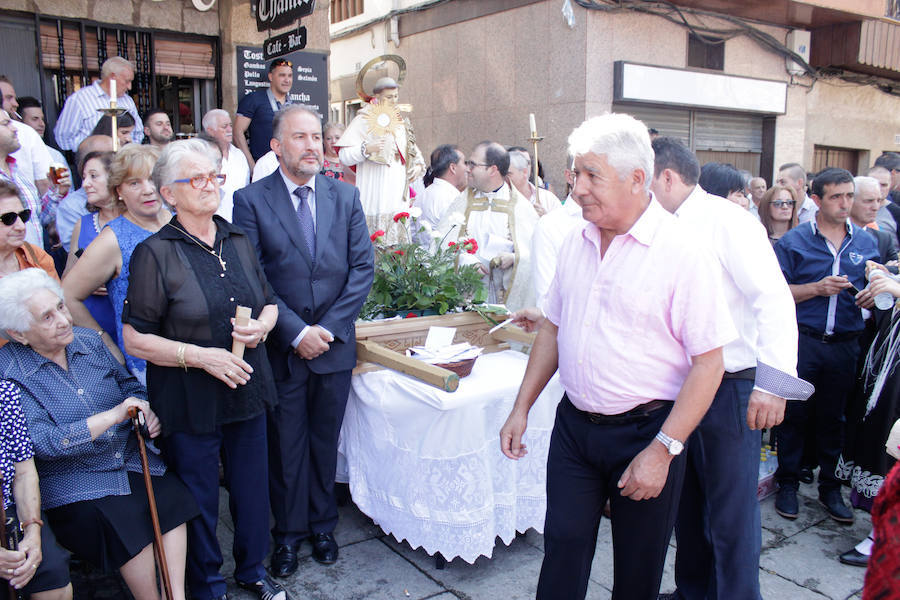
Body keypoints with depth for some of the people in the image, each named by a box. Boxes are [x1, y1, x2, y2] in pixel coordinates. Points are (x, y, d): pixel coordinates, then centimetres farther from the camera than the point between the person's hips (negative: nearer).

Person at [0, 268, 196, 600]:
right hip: (72, 481, -4)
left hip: (132, 459, 5)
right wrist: (112, 416, -25)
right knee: (122, 523, -28)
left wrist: (145, 411, -4)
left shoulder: (88, 340, 6)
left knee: (171, 498, -21)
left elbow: (127, 382, 18)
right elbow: (43, 442, -19)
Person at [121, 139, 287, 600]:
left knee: (251, 487, 16)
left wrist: (261, 326, -6)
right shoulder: (155, 253, -10)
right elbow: (135, 338, -11)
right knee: (199, 499, 10)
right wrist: (199, 355, -20)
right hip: (189, 401, -4)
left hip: (246, 389, 5)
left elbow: (269, 303, 16)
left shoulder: (239, 242, 6)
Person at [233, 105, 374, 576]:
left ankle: (322, 525, 34)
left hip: (334, 344, 2)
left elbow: (363, 267, 0)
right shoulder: (251, 200, -5)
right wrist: (296, 332, -16)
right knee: (285, 445, 12)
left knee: (326, 442, 16)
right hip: (281, 350, -2)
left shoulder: (345, 196, 4)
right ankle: (289, 533, 30)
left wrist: (329, 328, -9)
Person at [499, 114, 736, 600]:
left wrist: (663, 450, -18)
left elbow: (708, 364, -15)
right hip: (573, 426, 4)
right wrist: (521, 408, 9)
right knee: (562, 550, 10)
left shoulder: (683, 253, -14)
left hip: (644, 429, -4)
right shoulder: (575, 244, 4)